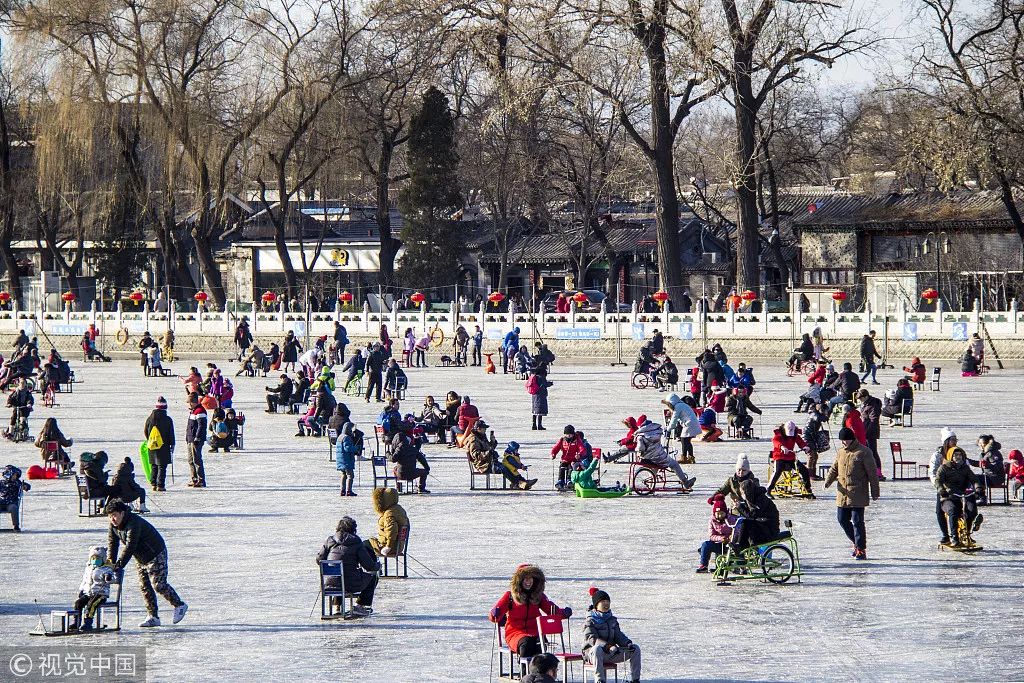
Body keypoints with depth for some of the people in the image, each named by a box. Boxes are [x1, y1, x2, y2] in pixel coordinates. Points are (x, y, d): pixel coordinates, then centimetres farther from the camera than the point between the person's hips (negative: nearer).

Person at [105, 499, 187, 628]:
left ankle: (179, 605, 11)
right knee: (144, 586, 5)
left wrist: (119, 565, -39)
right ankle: (153, 617, 10)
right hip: (141, 559, 9)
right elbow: (112, 543, -1)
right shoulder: (113, 526, -5)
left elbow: (130, 547, -37)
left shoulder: (133, 523, -32)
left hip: (156, 555, -9)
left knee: (158, 584, -9)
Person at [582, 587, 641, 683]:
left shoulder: (612, 620, 15)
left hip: (610, 653, 6)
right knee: (597, 649, -43)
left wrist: (628, 643, -11)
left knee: (636, 649, -6)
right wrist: (607, 646, -34)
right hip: (592, 653, -6)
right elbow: (592, 639, -19)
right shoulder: (590, 621, -6)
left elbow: (618, 635, 12)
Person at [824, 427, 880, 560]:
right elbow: (834, 469, 17)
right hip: (843, 493, 6)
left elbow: (872, 473, -6)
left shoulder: (863, 452, -8)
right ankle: (856, 543, 27)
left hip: (858, 494, -6)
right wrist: (828, 481, -3)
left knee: (857, 521, -6)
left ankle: (861, 550, 1)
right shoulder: (840, 452, 11)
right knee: (842, 519, 9)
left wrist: (875, 493, -7)